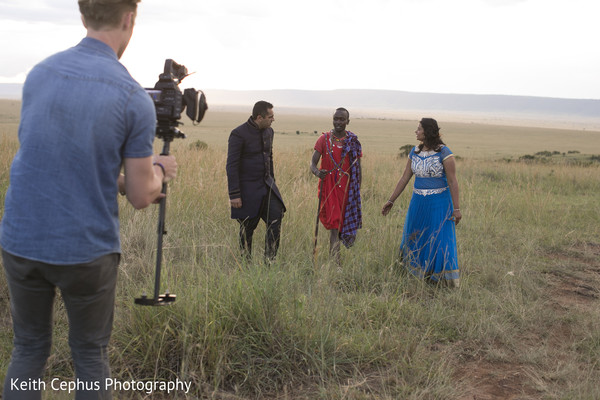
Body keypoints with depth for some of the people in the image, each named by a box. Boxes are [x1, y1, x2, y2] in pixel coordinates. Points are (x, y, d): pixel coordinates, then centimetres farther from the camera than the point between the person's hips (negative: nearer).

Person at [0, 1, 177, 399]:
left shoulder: (39, 74, 3)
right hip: (86, 249, -4)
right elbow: (141, 196, -7)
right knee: (90, 354, 14)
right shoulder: (134, 99, -13)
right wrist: (157, 169, 14)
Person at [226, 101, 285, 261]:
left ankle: (270, 259, -1)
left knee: (276, 215, -9)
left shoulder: (268, 131, 7)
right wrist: (234, 194, -17)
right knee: (247, 227, 2)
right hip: (247, 189, -6)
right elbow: (231, 165, -15)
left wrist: (272, 182, 21)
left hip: (266, 184, 6)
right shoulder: (238, 134, -15)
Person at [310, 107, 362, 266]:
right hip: (328, 186, -2)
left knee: (344, 222, 6)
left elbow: (358, 170, 8)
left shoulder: (353, 142, 6)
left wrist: (357, 191, 3)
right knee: (334, 224, -7)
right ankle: (336, 261, -8)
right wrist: (316, 172, -27)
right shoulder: (324, 139, 2)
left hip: (347, 188, 2)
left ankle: (333, 259, 21)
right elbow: (313, 162, -3)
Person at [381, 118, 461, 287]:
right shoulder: (415, 152, 5)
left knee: (440, 240, -6)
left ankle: (450, 282, 5)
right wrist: (391, 201, 11)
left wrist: (456, 208, -16)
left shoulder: (444, 152, -13)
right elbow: (404, 178, 10)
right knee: (415, 239, 16)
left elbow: (453, 181, -13)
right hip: (418, 202, 6)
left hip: (439, 203, -6)